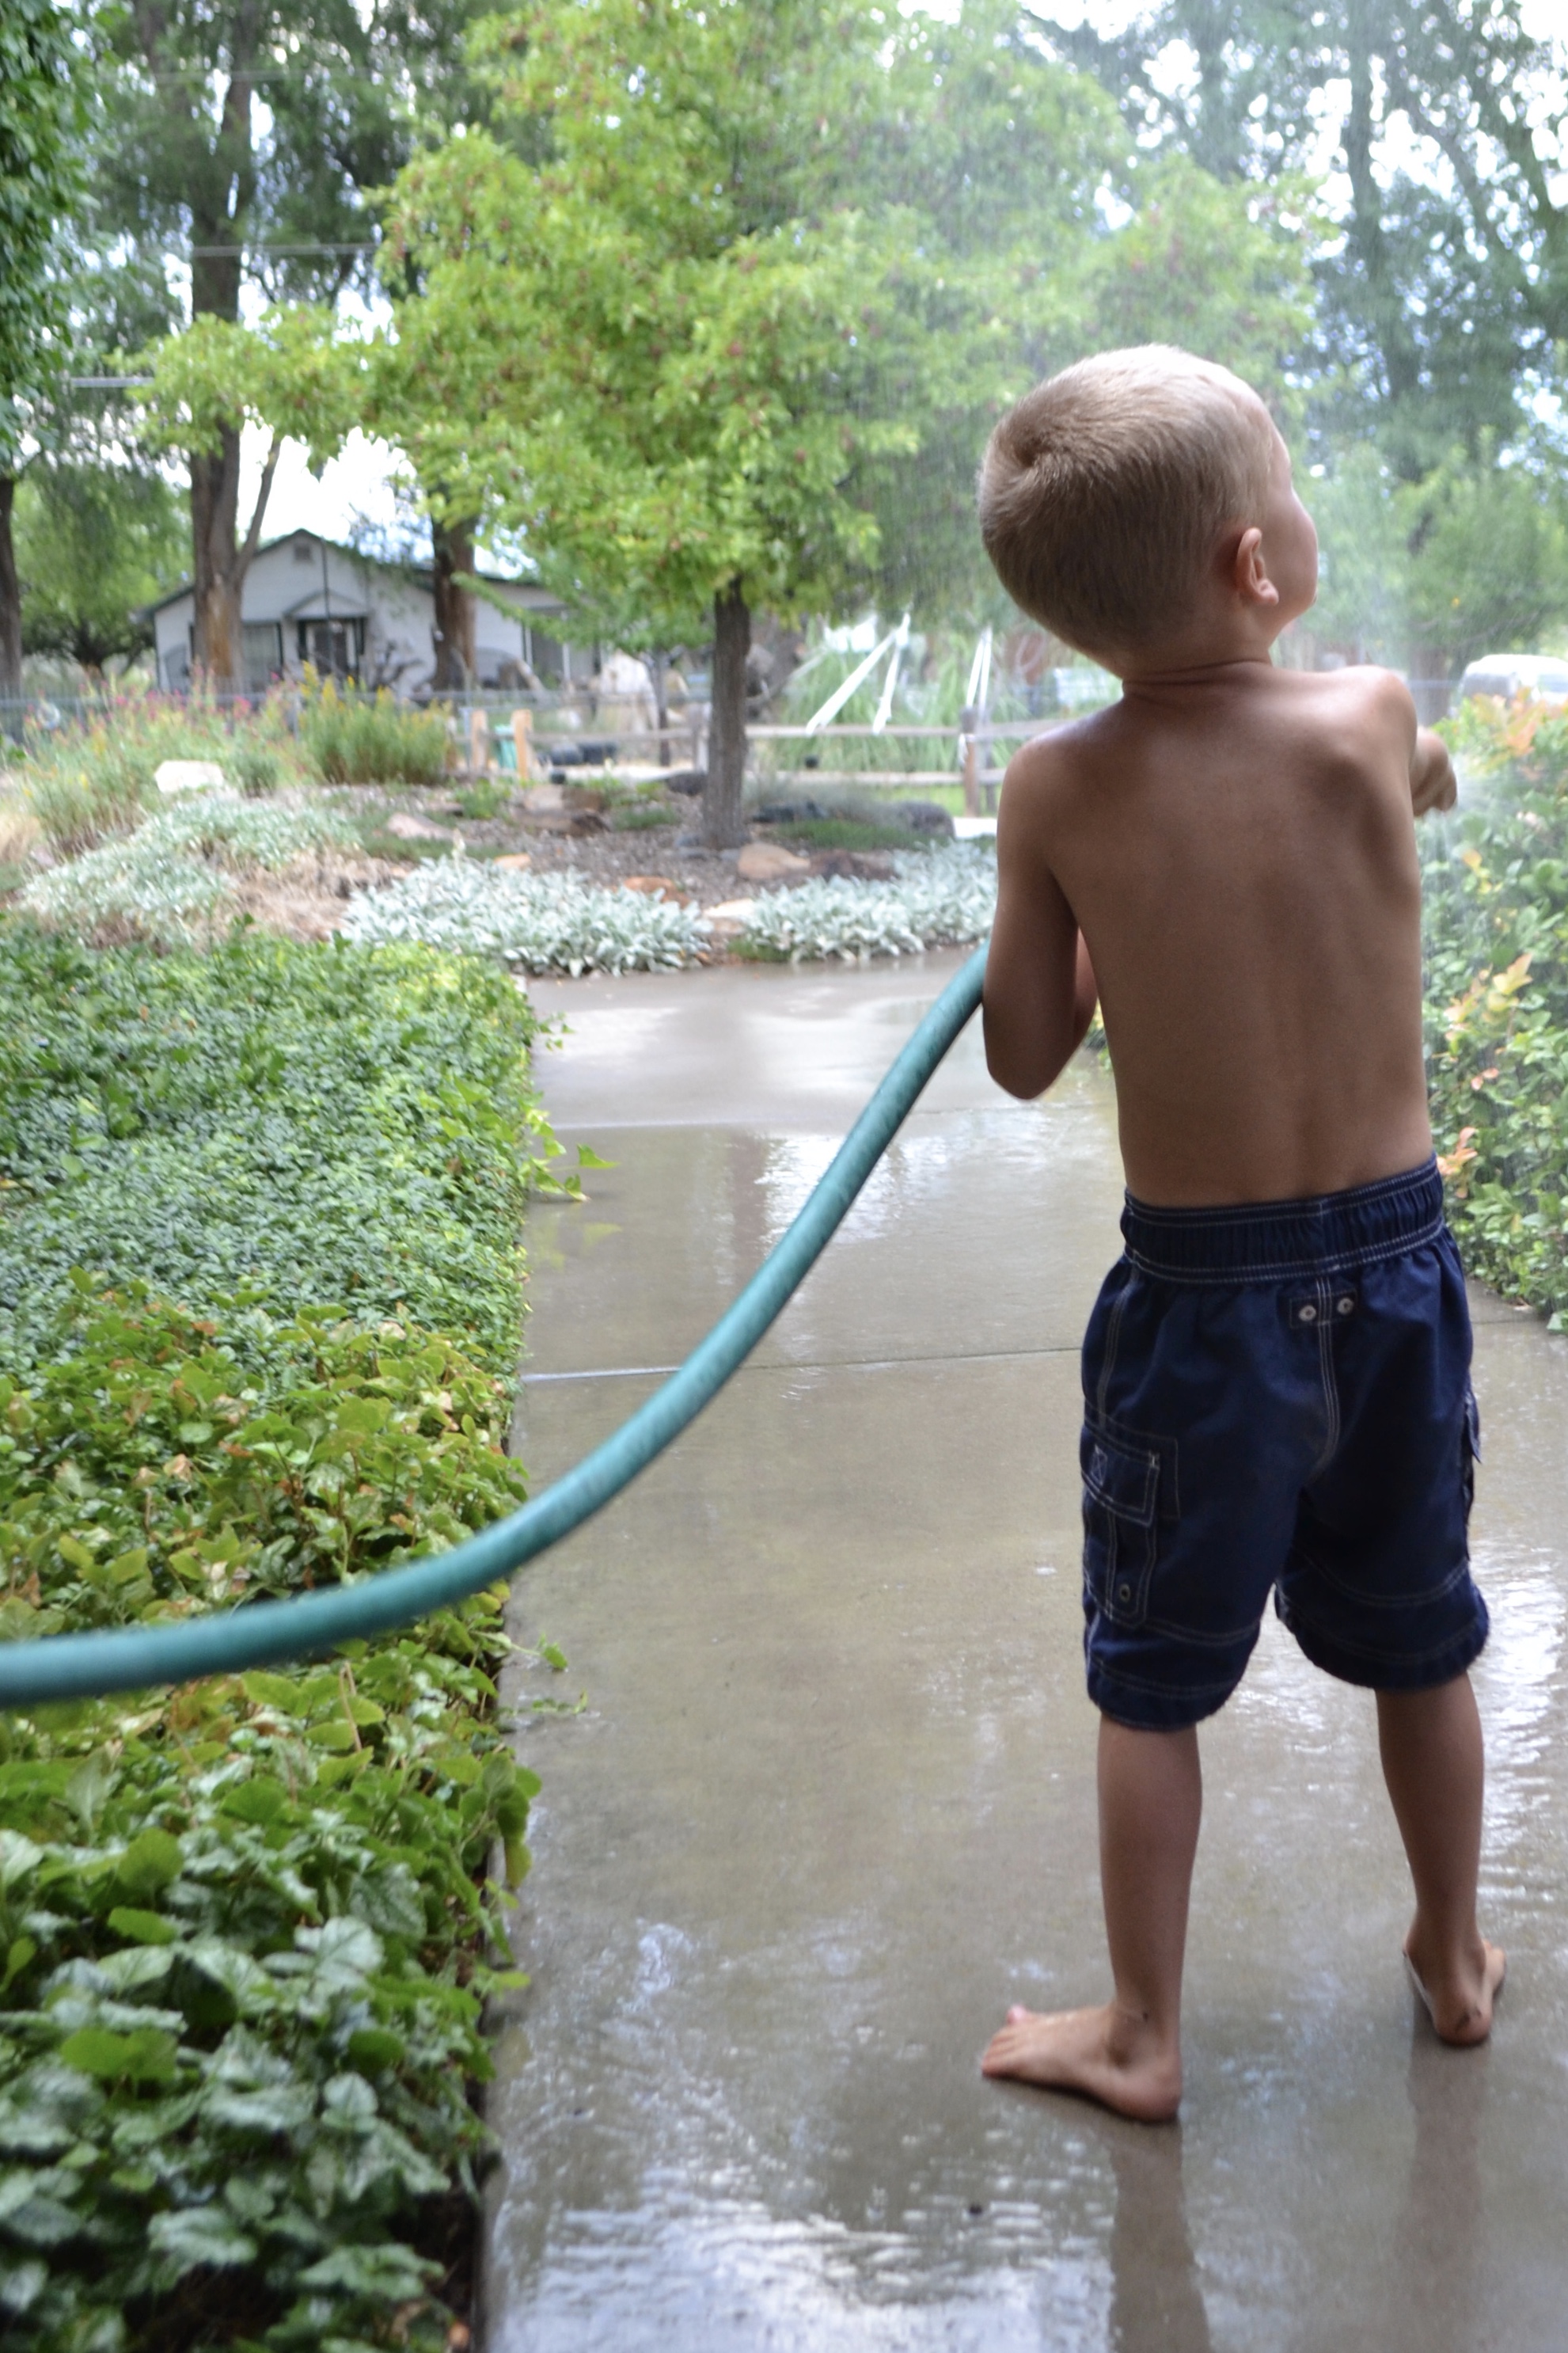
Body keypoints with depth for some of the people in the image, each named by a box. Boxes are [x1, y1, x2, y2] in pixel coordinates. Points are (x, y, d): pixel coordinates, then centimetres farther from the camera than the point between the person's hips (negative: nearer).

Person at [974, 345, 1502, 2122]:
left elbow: (1022, 1056, -4)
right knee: (1417, 1636, 22)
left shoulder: (1058, 791, -13)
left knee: (1153, 1676, 14)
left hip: (1201, 1289, -2)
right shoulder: (1373, 723, -12)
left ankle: (1140, 2036, 26)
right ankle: (1455, 1956, 43)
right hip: (1394, 1255, 2)